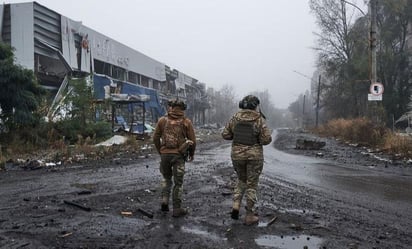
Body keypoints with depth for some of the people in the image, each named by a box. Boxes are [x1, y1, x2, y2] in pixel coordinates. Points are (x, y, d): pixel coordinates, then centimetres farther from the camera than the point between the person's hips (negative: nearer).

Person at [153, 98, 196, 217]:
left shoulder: (162, 120, 3)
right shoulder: (186, 122, -1)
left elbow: (155, 138, 6)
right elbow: (193, 140, 0)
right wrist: (192, 154, 16)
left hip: (165, 154, 2)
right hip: (179, 155, -2)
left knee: (166, 178, 23)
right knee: (178, 183, 7)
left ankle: (165, 200, 7)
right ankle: (177, 209, 10)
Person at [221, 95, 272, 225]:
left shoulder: (235, 117, 0)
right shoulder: (259, 119, -9)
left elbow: (225, 134, 3)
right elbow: (267, 139, -12)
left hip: (237, 154, 3)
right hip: (254, 155, -3)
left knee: (241, 180, 24)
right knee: (252, 185, 8)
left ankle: (236, 206, 9)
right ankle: (250, 216, 14)